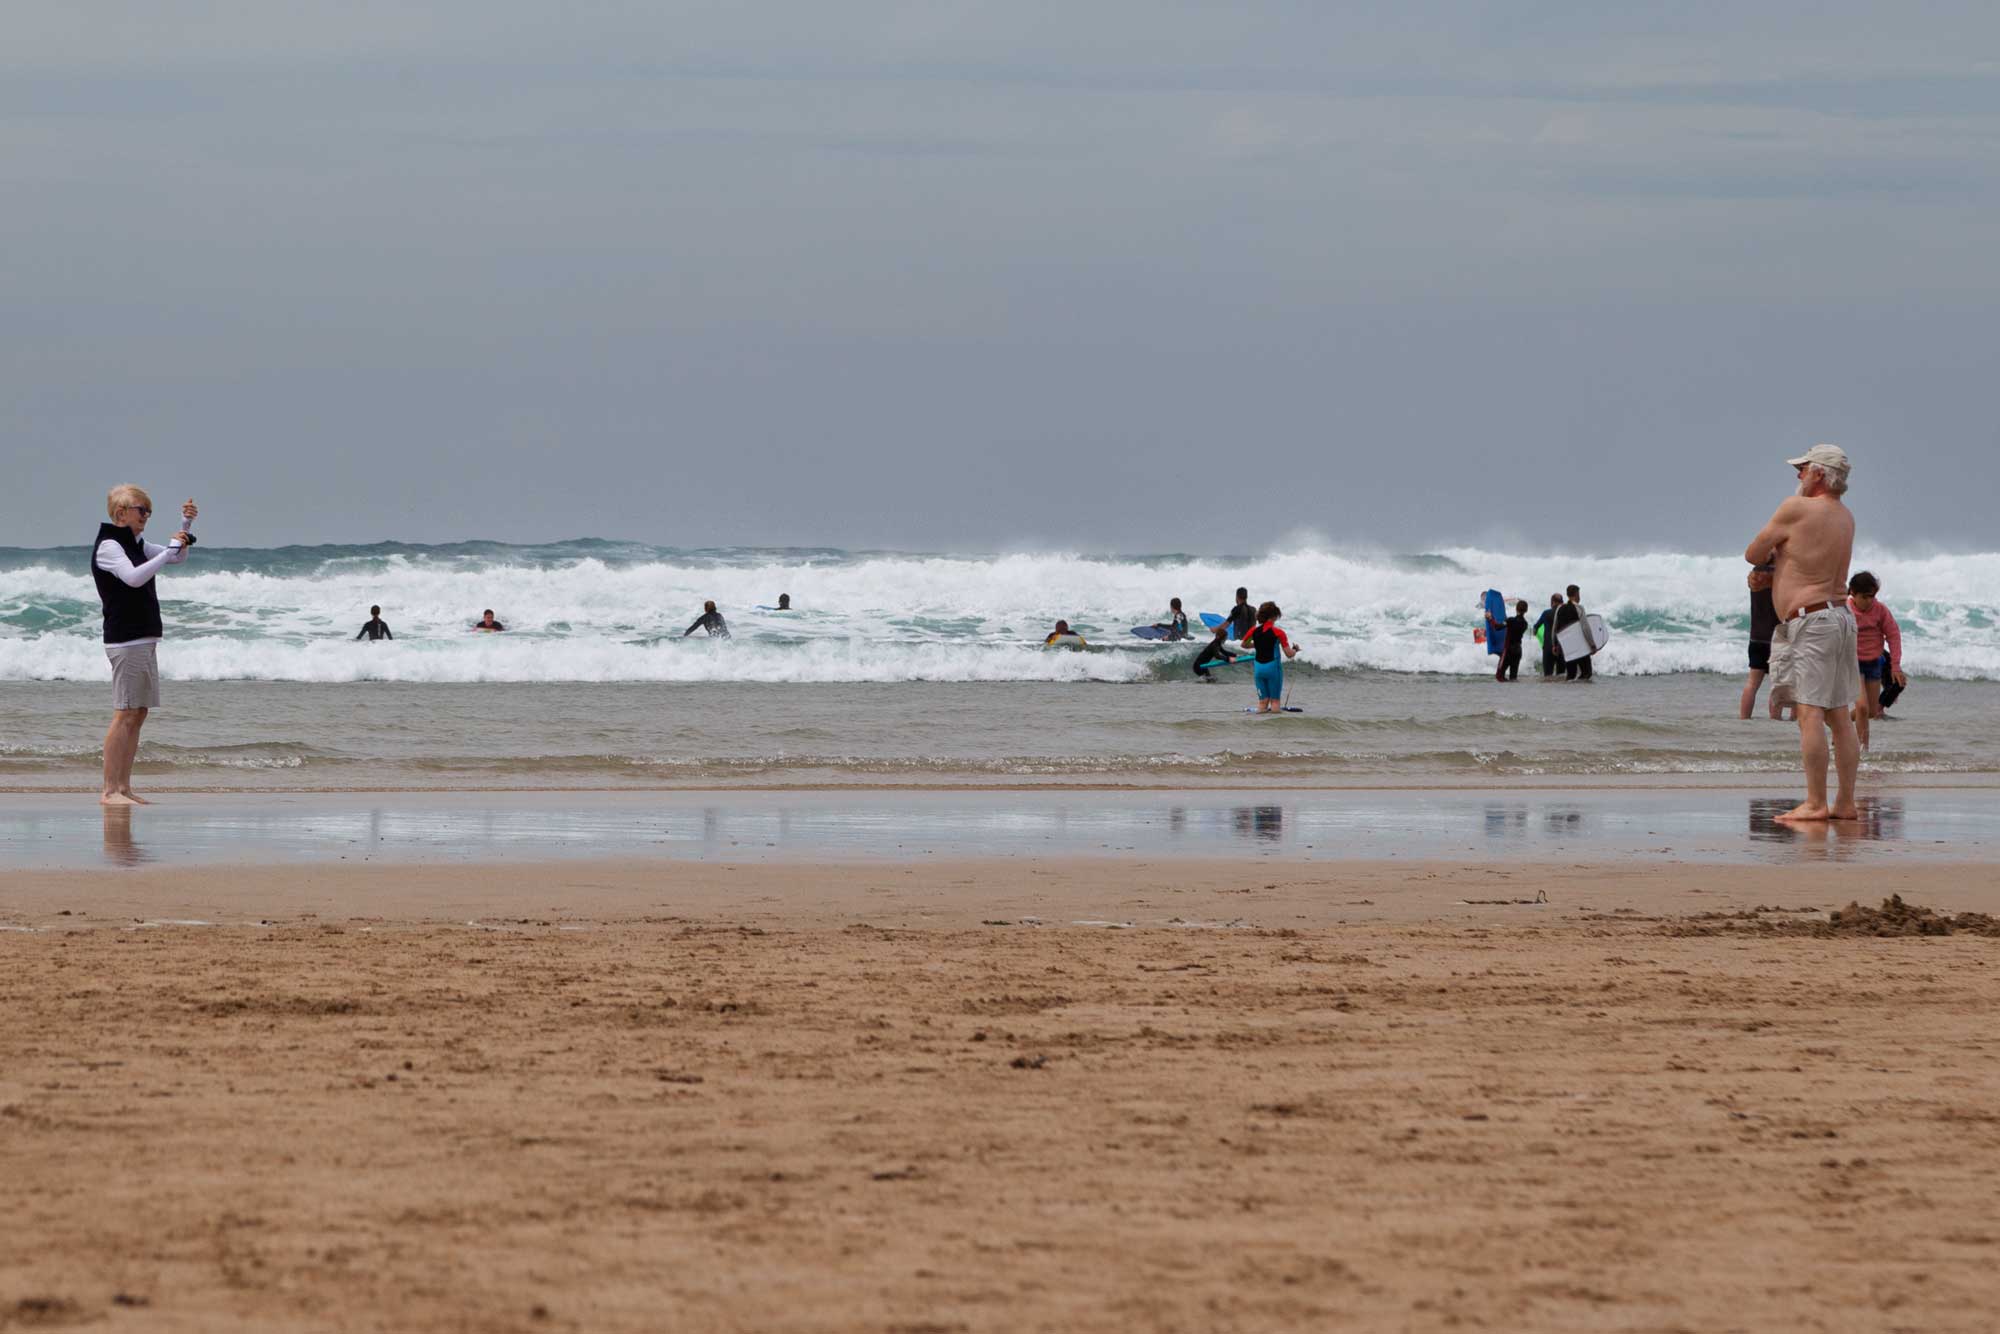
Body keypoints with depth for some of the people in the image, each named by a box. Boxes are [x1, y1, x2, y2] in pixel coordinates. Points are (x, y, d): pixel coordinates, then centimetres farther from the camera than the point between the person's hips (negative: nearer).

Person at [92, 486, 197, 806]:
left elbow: (178, 558, 24)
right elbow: (133, 577, -25)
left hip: (145, 640, 10)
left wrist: (185, 526, 8)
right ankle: (109, 791, -13)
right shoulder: (108, 546, -9)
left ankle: (124, 788, 8)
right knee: (125, 714, -12)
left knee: (139, 714, 7)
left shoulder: (136, 545, 18)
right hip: (126, 641, -10)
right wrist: (170, 549, -21)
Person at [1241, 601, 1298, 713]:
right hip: (1273, 666, -4)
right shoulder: (1278, 632, -11)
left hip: (1259, 667, 4)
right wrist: (1295, 650, 13)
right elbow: (1289, 654, -9)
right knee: (1275, 701, 4)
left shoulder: (1254, 630, 0)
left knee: (1262, 702, 9)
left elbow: (1244, 644, 18)